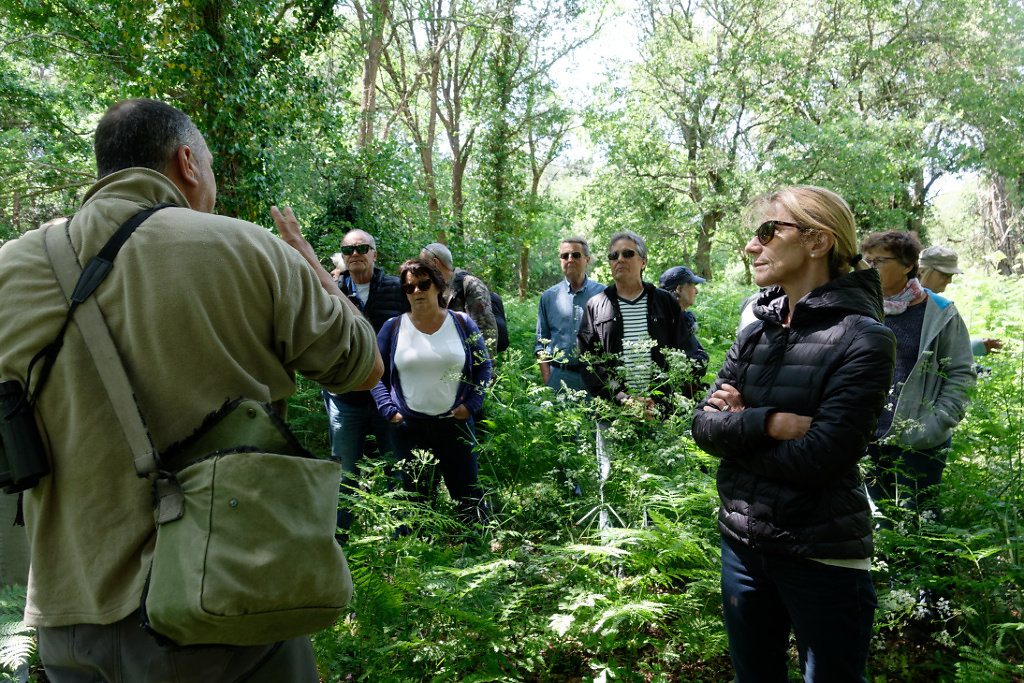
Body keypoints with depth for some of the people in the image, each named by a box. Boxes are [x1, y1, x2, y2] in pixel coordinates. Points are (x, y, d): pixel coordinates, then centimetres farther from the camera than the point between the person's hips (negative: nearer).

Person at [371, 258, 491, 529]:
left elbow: (483, 366, 10)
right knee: (418, 501, 9)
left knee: (469, 497, 4)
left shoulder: (462, 323, 4)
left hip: (455, 425, 0)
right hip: (408, 428, 1)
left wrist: (471, 404, -2)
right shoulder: (393, 328, 4)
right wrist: (389, 410, -3)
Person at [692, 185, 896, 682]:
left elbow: (819, 459, -23)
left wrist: (735, 427, -11)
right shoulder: (756, 332, 4)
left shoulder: (862, 338, -15)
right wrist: (766, 423, -20)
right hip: (742, 542, 6)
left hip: (823, 557, -6)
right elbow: (702, 425, -2)